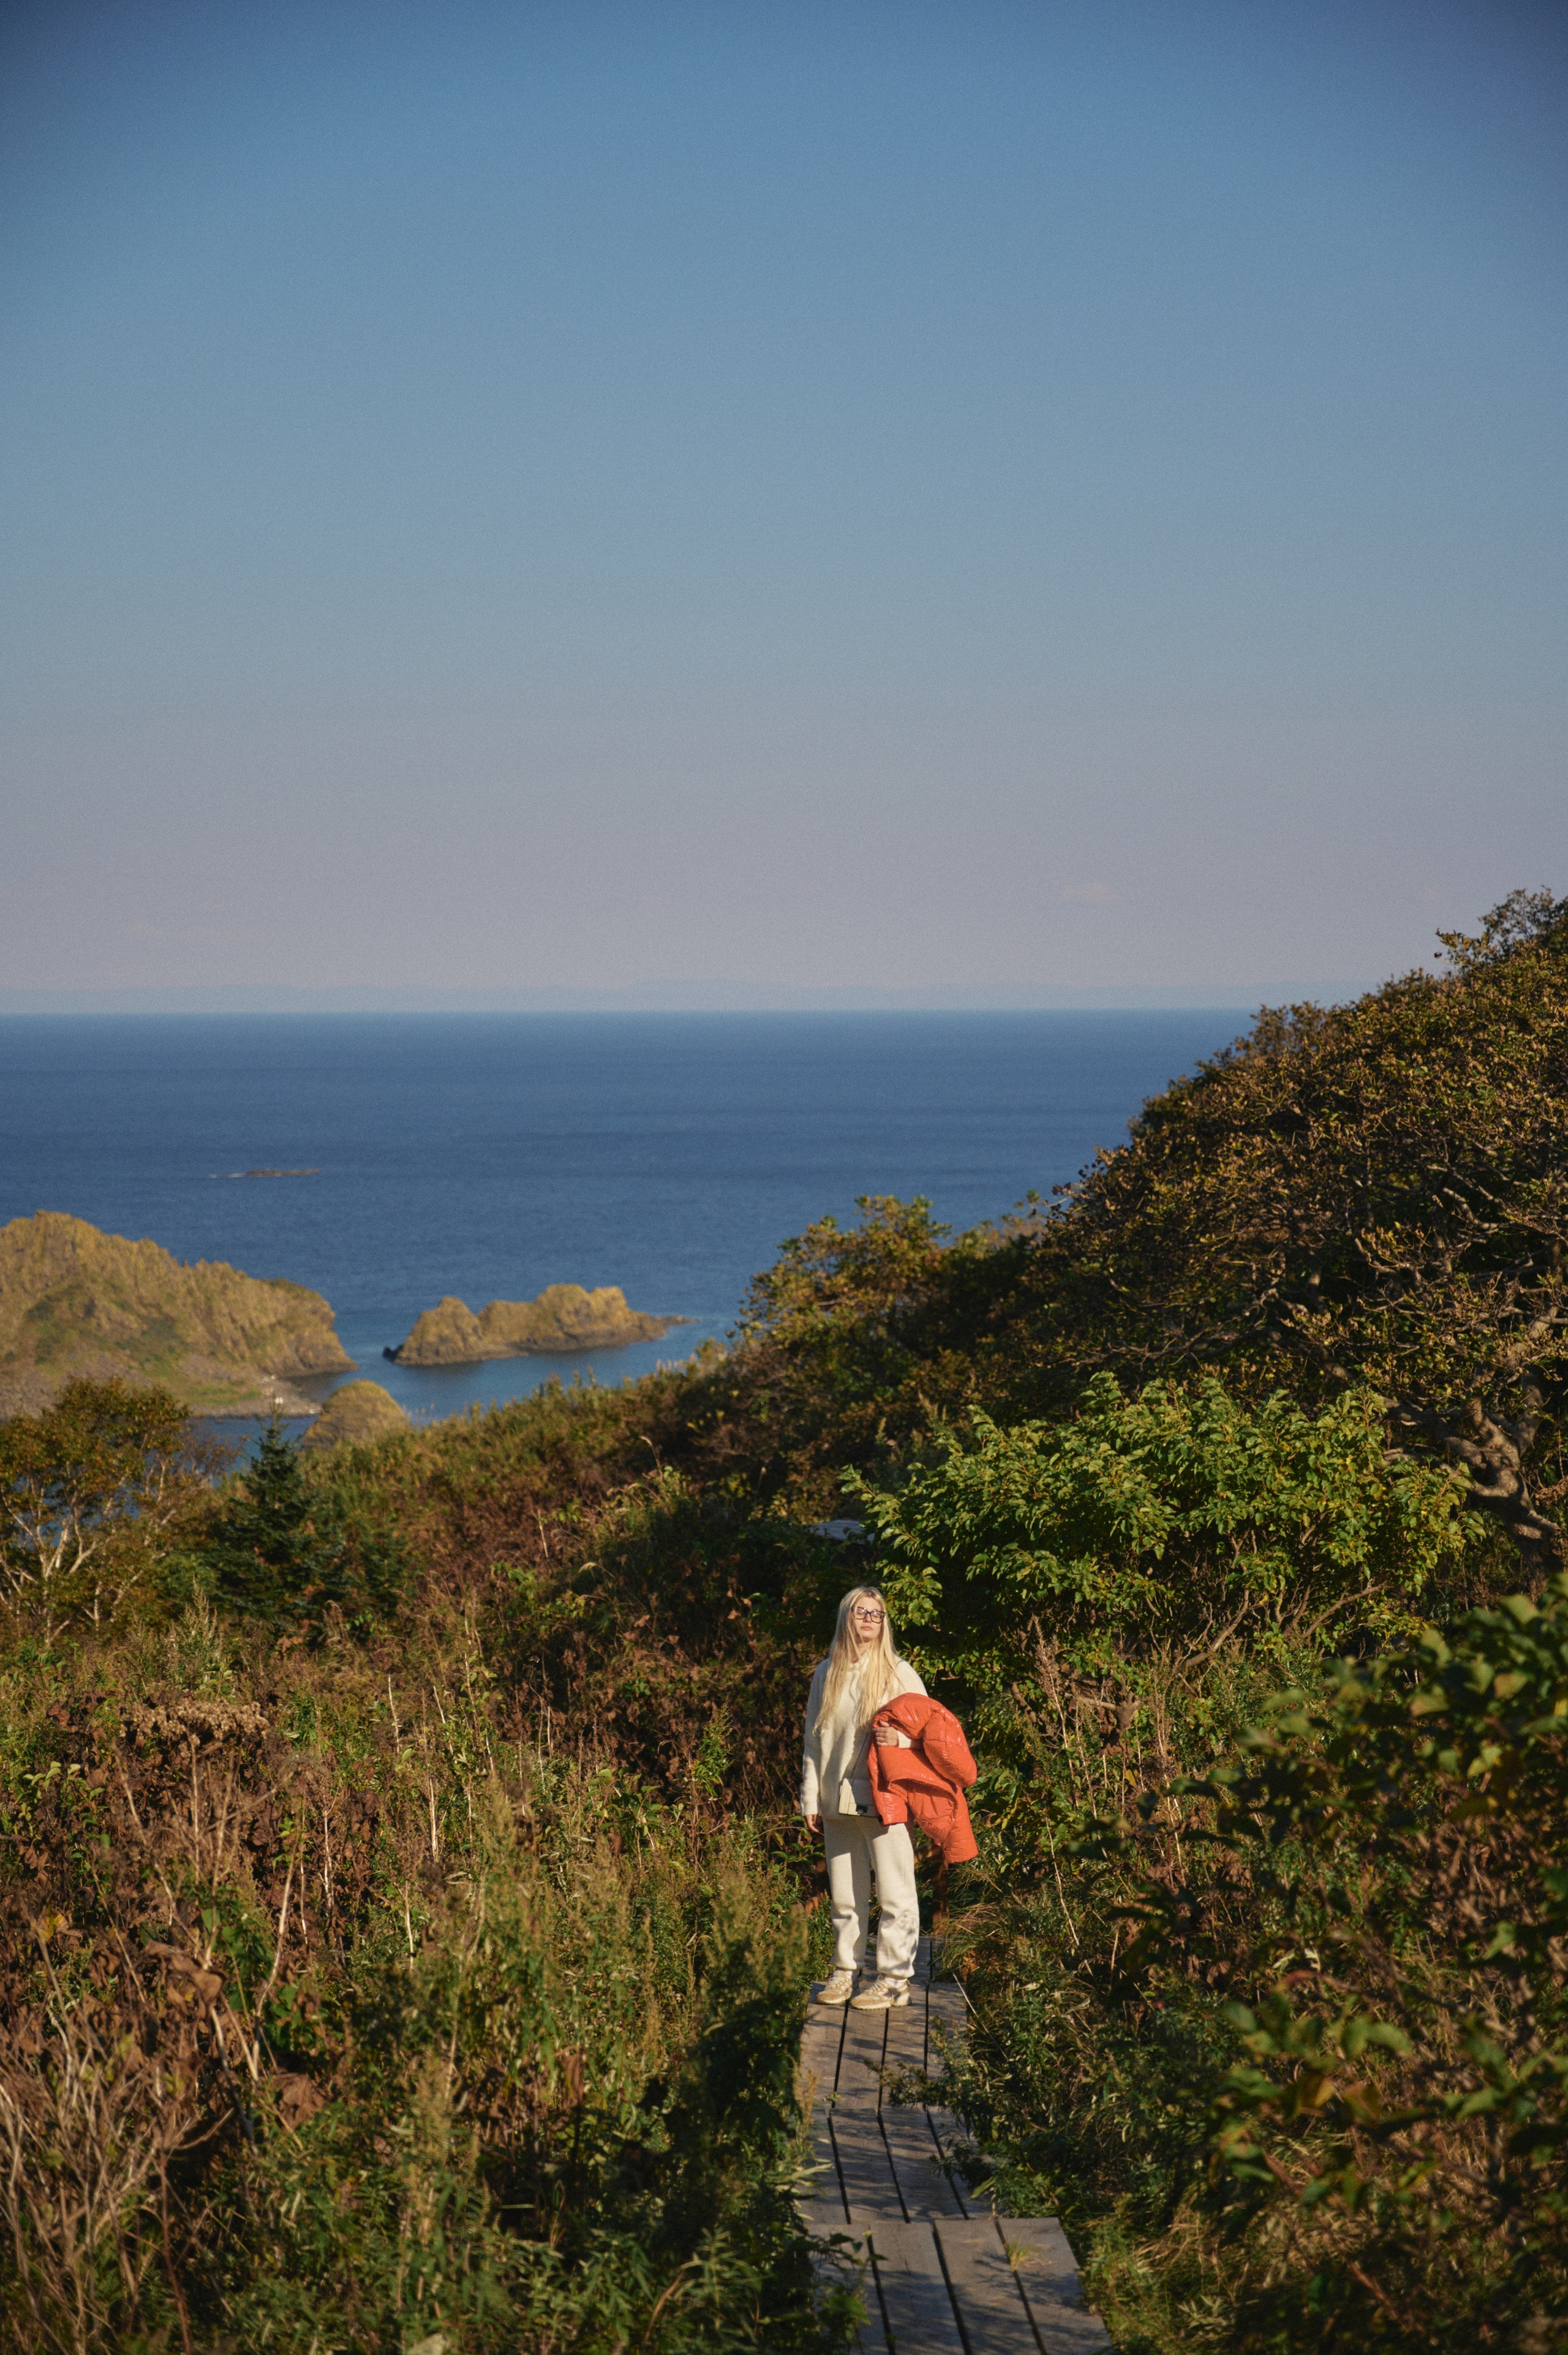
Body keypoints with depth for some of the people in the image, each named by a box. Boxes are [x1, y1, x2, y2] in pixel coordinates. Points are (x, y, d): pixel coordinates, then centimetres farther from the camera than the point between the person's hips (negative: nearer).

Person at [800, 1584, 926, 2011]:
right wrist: (810, 1800, 11)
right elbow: (814, 1740, 15)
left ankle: (895, 1979, 1)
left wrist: (900, 1739, -18)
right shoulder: (827, 1674, 12)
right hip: (838, 1800, 4)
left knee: (894, 1893, -5)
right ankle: (846, 1970, 19)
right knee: (844, 1895, 9)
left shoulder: (898, 1672, 1)